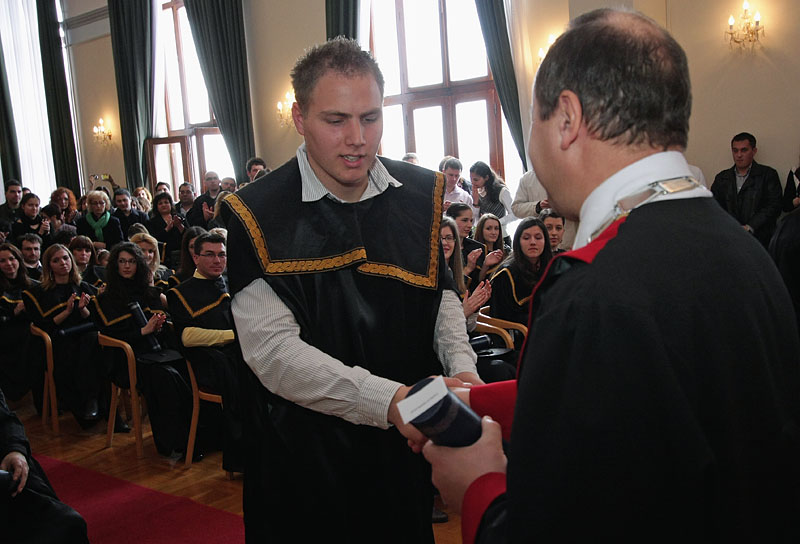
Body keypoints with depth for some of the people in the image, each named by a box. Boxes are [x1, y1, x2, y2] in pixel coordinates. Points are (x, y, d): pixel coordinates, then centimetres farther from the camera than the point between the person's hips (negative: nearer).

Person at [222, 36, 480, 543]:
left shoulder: (423, 193, -3)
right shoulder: (257, 215, -16)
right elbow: (273, 349, -21)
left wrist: (462, 367, -11)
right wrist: (386, 400, -32)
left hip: (406, 444, 4)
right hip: (306, 454, -3)